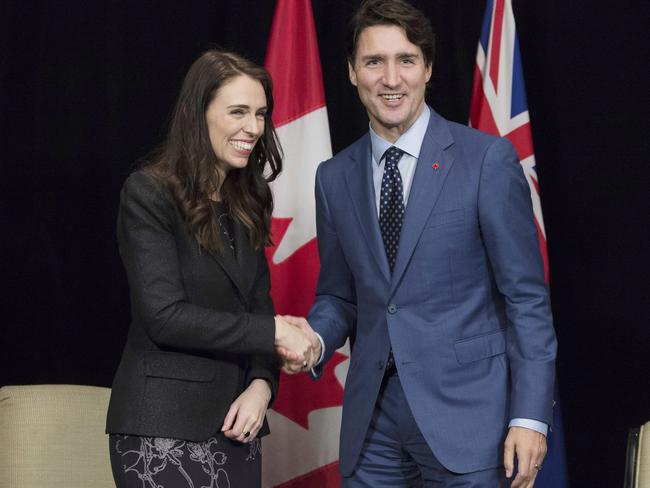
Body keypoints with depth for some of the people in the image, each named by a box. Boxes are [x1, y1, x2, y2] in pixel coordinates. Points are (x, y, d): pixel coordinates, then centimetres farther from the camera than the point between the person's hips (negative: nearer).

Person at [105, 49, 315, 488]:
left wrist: (262, 383, -5)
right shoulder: (150, 194, -7)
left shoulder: (247, 203, 14)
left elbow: (258, 306, 13)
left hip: (236, 421, 6)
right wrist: (274, 332, -13)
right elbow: (164, 316, -15)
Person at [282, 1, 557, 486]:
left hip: (463, 410, -4)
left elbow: (526, 296, -5)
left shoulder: (487, 159, -5)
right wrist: (316, 337, -5)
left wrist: (530, 415, -10)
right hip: (372, 417, 4)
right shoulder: (335, 177, 8)